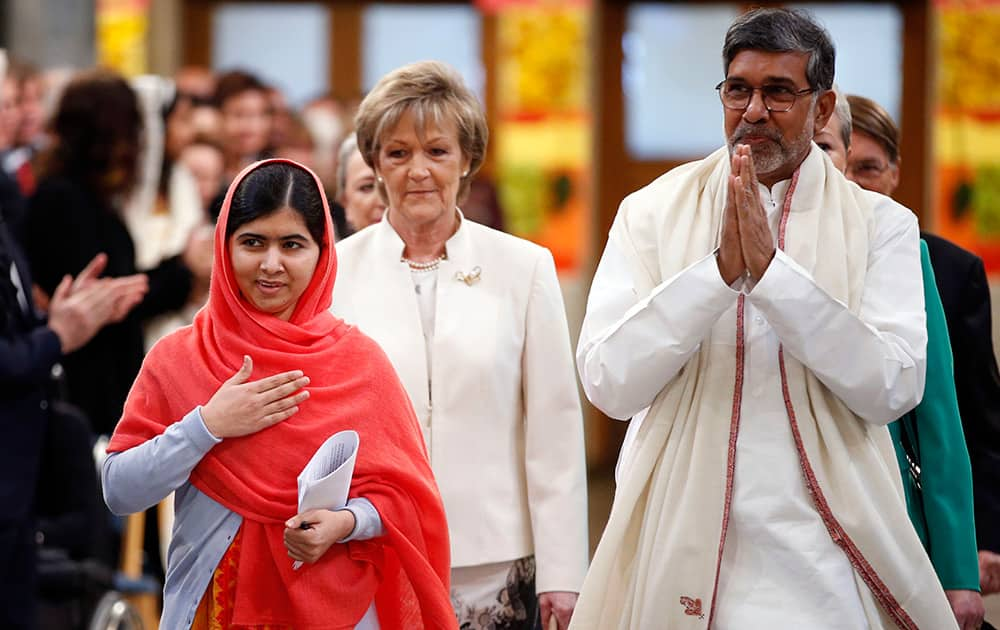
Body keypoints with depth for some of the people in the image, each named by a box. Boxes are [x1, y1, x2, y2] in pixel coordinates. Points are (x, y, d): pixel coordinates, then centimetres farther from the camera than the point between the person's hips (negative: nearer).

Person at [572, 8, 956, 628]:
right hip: (685, 553, 1)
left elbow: (893, 389, -12)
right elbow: (608, 384, -7)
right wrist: (719, 270, -17)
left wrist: (771, 269, -18)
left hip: (826, 565, -1)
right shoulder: (652, 213, 3)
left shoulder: (881, 224, 1)